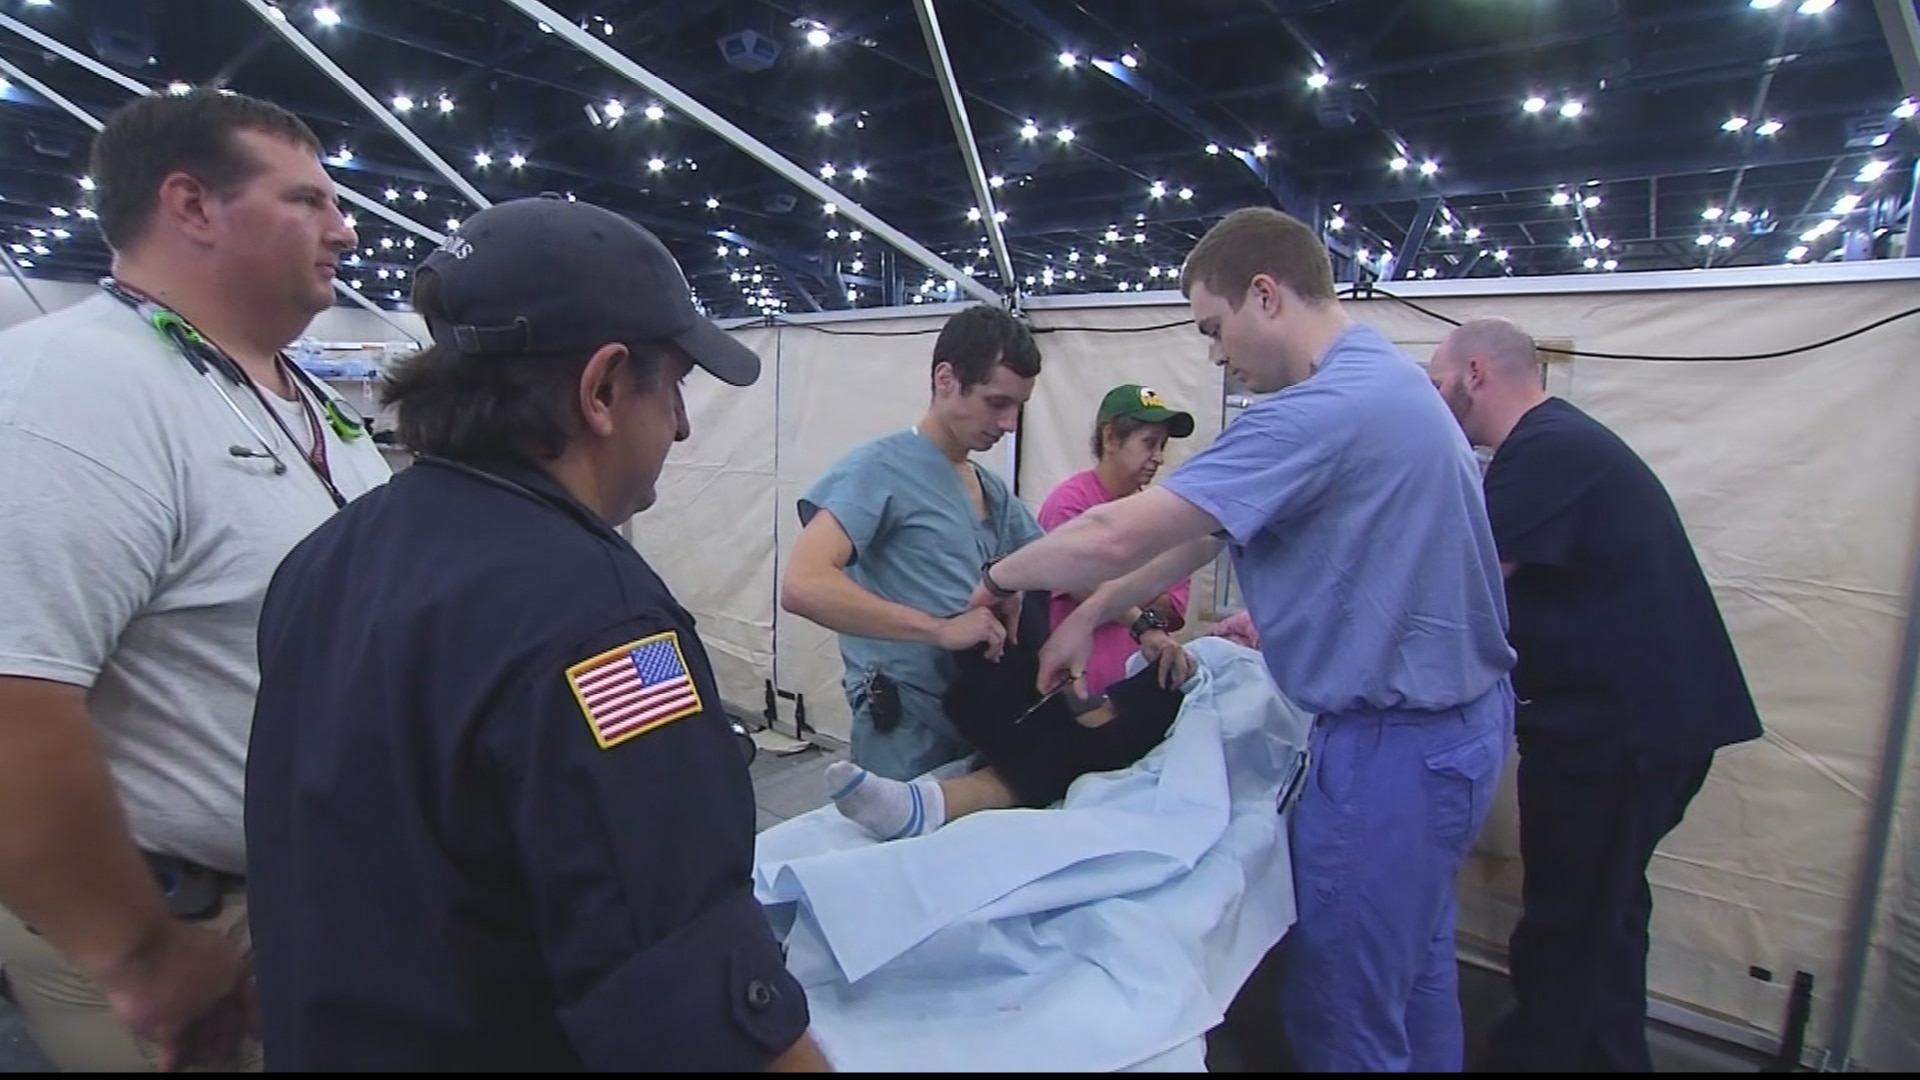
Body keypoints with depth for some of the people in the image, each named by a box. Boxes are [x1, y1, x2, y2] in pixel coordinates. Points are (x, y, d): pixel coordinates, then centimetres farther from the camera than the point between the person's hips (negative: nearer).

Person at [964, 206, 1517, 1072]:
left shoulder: (1326, 408, -24)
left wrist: (1002, 579, -9)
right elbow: (1207, 525, 10)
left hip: (1390, 741, -10)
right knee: (1414, 974, 24)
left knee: (1343, 1010, 7)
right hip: (1452, 716, 10)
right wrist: (1091, 614, 9)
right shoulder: (1383, 378, 9)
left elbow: (1114, 537, -28)